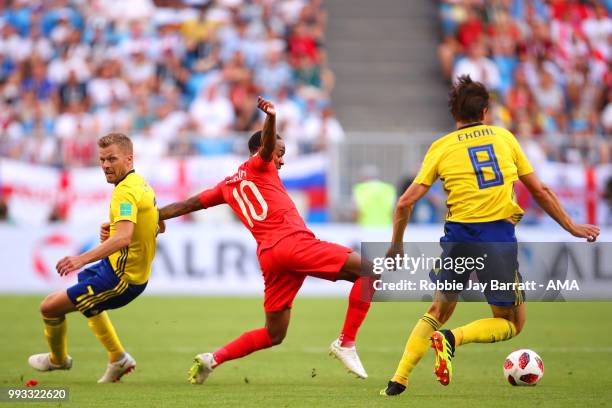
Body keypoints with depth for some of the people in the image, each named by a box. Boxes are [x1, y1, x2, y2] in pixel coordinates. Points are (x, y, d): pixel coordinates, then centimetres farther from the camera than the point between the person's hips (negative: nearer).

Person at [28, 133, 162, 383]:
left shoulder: (125, 192, -24)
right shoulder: (142, 184, 7)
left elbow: (123, 238, -39)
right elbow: (159, 227, 20)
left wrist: (82, 259, -49)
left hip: (121, 278, -11)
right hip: (138, 273, 11)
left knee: (50, 307, -3)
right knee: (89, 302, 38)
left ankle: (58, 359, 24)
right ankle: (118, 359, 38)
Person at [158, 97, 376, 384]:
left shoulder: (227, 186, 26)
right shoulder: (258, 166, 9)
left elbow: (188, 205, 26)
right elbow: (267, 145, -14)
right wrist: (271, 118, -33)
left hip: (268, 257, 8)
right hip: (294, 241, -8)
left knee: (273, 335, 16)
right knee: (368, 271, -8)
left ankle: (212, 359, 5)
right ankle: (346, 343, -15)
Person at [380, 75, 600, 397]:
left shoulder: (441, 148, 6)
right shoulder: (504, 137, 7)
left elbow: (405, 203, 0)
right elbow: (539, 191, 9)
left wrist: (396, 245, 14)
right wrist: (572, 227, 20)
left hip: (459, 236, 2)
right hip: (499, 239, -2)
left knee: (438, 312, 23)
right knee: (512, 324, 13)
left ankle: (398, 381, 14)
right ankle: (452, 338, -13)